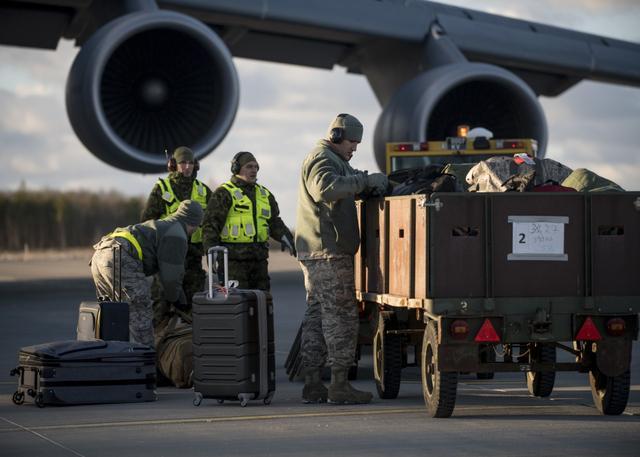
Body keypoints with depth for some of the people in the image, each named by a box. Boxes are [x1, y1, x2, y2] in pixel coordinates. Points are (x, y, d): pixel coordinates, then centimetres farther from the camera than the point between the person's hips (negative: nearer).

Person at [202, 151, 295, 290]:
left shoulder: (264, 194, 17)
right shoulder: (224, 194, -3)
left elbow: (274, 223, 20)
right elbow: (210, 225, -7)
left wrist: (288, 240, 4)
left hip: (259, 258, 7)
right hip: (234, 259, -7)